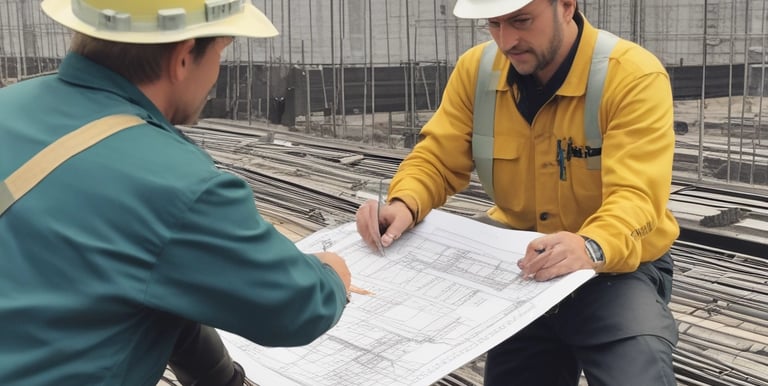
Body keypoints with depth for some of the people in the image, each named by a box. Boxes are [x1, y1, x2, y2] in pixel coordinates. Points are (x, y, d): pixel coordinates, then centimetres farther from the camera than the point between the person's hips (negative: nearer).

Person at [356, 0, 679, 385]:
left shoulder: (635, 76, -18)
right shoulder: (476, 69, -4)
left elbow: (635, 197, -26)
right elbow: (438, 158, -1)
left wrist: (590, 248, -47)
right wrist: (404, 204, -23)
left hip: (617, 263, -4)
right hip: (519, 260, 4)